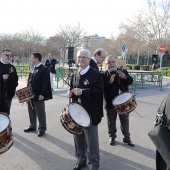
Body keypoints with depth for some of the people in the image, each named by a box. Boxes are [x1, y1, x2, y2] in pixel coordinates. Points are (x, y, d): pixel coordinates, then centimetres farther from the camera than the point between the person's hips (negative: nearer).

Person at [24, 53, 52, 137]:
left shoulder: (44, 69, -11)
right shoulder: (33, 69, 15)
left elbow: (46, 83, -17)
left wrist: (42, 94, -20)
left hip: (38, 96, -8)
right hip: (31, 95, 8)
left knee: (40, 113, 2)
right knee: (31, 112, 16)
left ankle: (42, 128, 13)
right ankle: (32, 126, 30)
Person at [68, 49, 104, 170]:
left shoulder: (96, 74, -8)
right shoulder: (75, 75, 13)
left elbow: (99, 90, -19)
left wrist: (82, 91, -24)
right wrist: (71, 93, 1)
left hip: (90, 112, -6)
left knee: (91, 140, 1)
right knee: (78, 137, 14)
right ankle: (81, 160, 31)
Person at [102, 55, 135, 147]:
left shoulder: (123, 71, 2)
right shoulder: (104, 75, -4)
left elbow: (130, 81, -9)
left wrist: (124, 77, -28)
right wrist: (109, 81, -27)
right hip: (110, 102, -1)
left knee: (125, 121, 12)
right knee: (111, 121, 12)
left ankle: (127, 138, 24)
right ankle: (112, 136, 30)